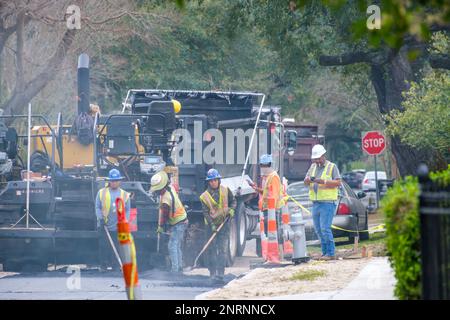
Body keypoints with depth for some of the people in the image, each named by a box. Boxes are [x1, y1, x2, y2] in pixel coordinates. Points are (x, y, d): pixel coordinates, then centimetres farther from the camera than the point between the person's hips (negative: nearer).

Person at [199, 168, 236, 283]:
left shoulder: (225, 190, 2)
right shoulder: (204, 196, -3)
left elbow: (233, 201, 16)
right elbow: (206, 213, -7)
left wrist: (231, 209, -5)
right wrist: (212, 225, -18)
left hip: (224, 224, 0)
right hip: (212, 225, 0)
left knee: (222, 250, -9)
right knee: (211, 250, 3)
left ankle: (219, 275, -14)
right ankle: (212, 273, 15)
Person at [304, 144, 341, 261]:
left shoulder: (332, 167, -1)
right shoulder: (313, 167, 17)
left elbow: (338, 182, -9)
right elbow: (305, 182, 13)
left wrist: (323, 181, -20)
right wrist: (309, 180, -11)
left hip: (327, 203, -7)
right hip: (315, 203, 7)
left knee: (325, 228, -13)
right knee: (318, 230, 8)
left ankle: (330, 253, -9)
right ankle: (324, 252, 15)